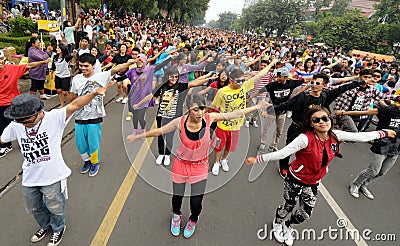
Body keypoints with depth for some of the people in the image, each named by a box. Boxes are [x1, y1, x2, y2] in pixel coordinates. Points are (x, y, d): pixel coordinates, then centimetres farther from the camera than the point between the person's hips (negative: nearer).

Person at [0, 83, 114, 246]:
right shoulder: (16, 126, -3)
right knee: (34, 208, 27)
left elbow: (74, 106, -32)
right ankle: (45, 226, 57)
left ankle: (58, 229, 46)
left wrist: (94, 93, -45)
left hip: (53, 177, -5)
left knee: (55, 207, 15)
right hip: (29, 178, 5)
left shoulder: (54, 118, -19)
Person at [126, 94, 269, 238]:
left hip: (200, 166, 0)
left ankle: (193, 220, 44)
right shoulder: (180, 122, -22)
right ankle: (176, 216, 55)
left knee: (196, 202, 4)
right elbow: (158, 131, -9)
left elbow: (234, 114, -12)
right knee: (177, 196, 15)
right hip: (181, 164, 0)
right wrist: (137, 137, -4)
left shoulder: (209, 118, -20)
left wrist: (257, 107, -7)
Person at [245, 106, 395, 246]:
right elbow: (282, 153, -33)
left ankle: (288, 226, 50)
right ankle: (277, 223, 52)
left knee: (305, 214, 16)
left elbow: (361, 136, 3)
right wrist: (258, 159, -39)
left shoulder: (335, 136, -10)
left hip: (313, 183, 5)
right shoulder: (305, 138, -29)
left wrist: (384, 133, 12)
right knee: (288, 206, 16)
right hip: (295, 180, -5)